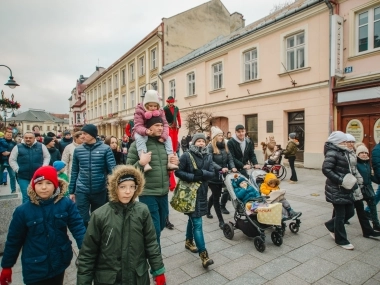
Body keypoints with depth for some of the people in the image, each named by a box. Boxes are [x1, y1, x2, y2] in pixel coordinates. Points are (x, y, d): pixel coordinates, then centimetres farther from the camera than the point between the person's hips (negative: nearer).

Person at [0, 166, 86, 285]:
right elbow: (13, 240, -2)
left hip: (59, 264, 1)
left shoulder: (66, 204, -13)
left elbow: (78, 227, -14)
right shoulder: (23, 210, -12)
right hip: (35, 269, -1)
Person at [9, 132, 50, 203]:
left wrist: (43, 167, -3)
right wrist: (17, 169, -5)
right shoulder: (18, 147, 1)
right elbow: (12, 160, 5)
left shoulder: (41, 146, 2)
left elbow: (47, 157, 8)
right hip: (23, 177, -1)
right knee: (26, 196, 1)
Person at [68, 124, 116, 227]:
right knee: (82, 219, 3)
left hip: (100, 191, -1)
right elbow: (74, 172, 7)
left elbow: (112, 169, -10)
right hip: (81, 191, 1)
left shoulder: (105, 149, -6)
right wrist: (71, 191, 9)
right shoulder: (78, 150, 1)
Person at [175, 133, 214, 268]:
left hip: (202, 192, 6)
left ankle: (189, 241, 42)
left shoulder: (208, 156, 5)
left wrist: (202, 173, -21)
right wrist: (193, 177, -20)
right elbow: (178, 171, -13)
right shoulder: (186, 155, -11)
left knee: (193, 218, 22)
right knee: (197, 223, -7)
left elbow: (212, 173, -1)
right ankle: (204, 255, -4)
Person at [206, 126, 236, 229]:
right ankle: (221, 221, 6)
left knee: (215, 195, 20)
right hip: (213, 176, -6)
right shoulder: (210, 147, -11)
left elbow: (230, 158, 3)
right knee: (216, 197, 0)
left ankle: (207, 211, 43)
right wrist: (221, 168, -33)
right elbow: (210, 161, -21)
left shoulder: (225, 146, 8)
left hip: (222, 176, 6)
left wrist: (233, 167, -16)